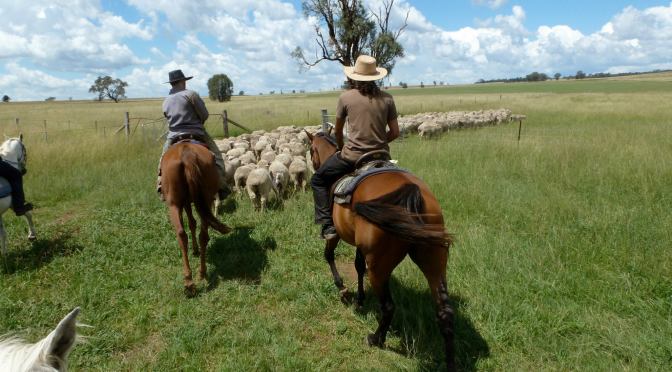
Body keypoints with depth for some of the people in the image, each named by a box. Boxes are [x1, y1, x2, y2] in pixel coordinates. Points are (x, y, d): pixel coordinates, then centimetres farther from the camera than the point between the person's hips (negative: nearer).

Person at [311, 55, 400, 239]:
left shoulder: (346, 97, -3)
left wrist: (341, 148, 26)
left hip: (352, 155, -3)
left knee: (318, 180, 16)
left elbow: (337, 131, 8)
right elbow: (395, 132, 3)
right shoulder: (387, 98, 1)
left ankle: (327, 225, 6)